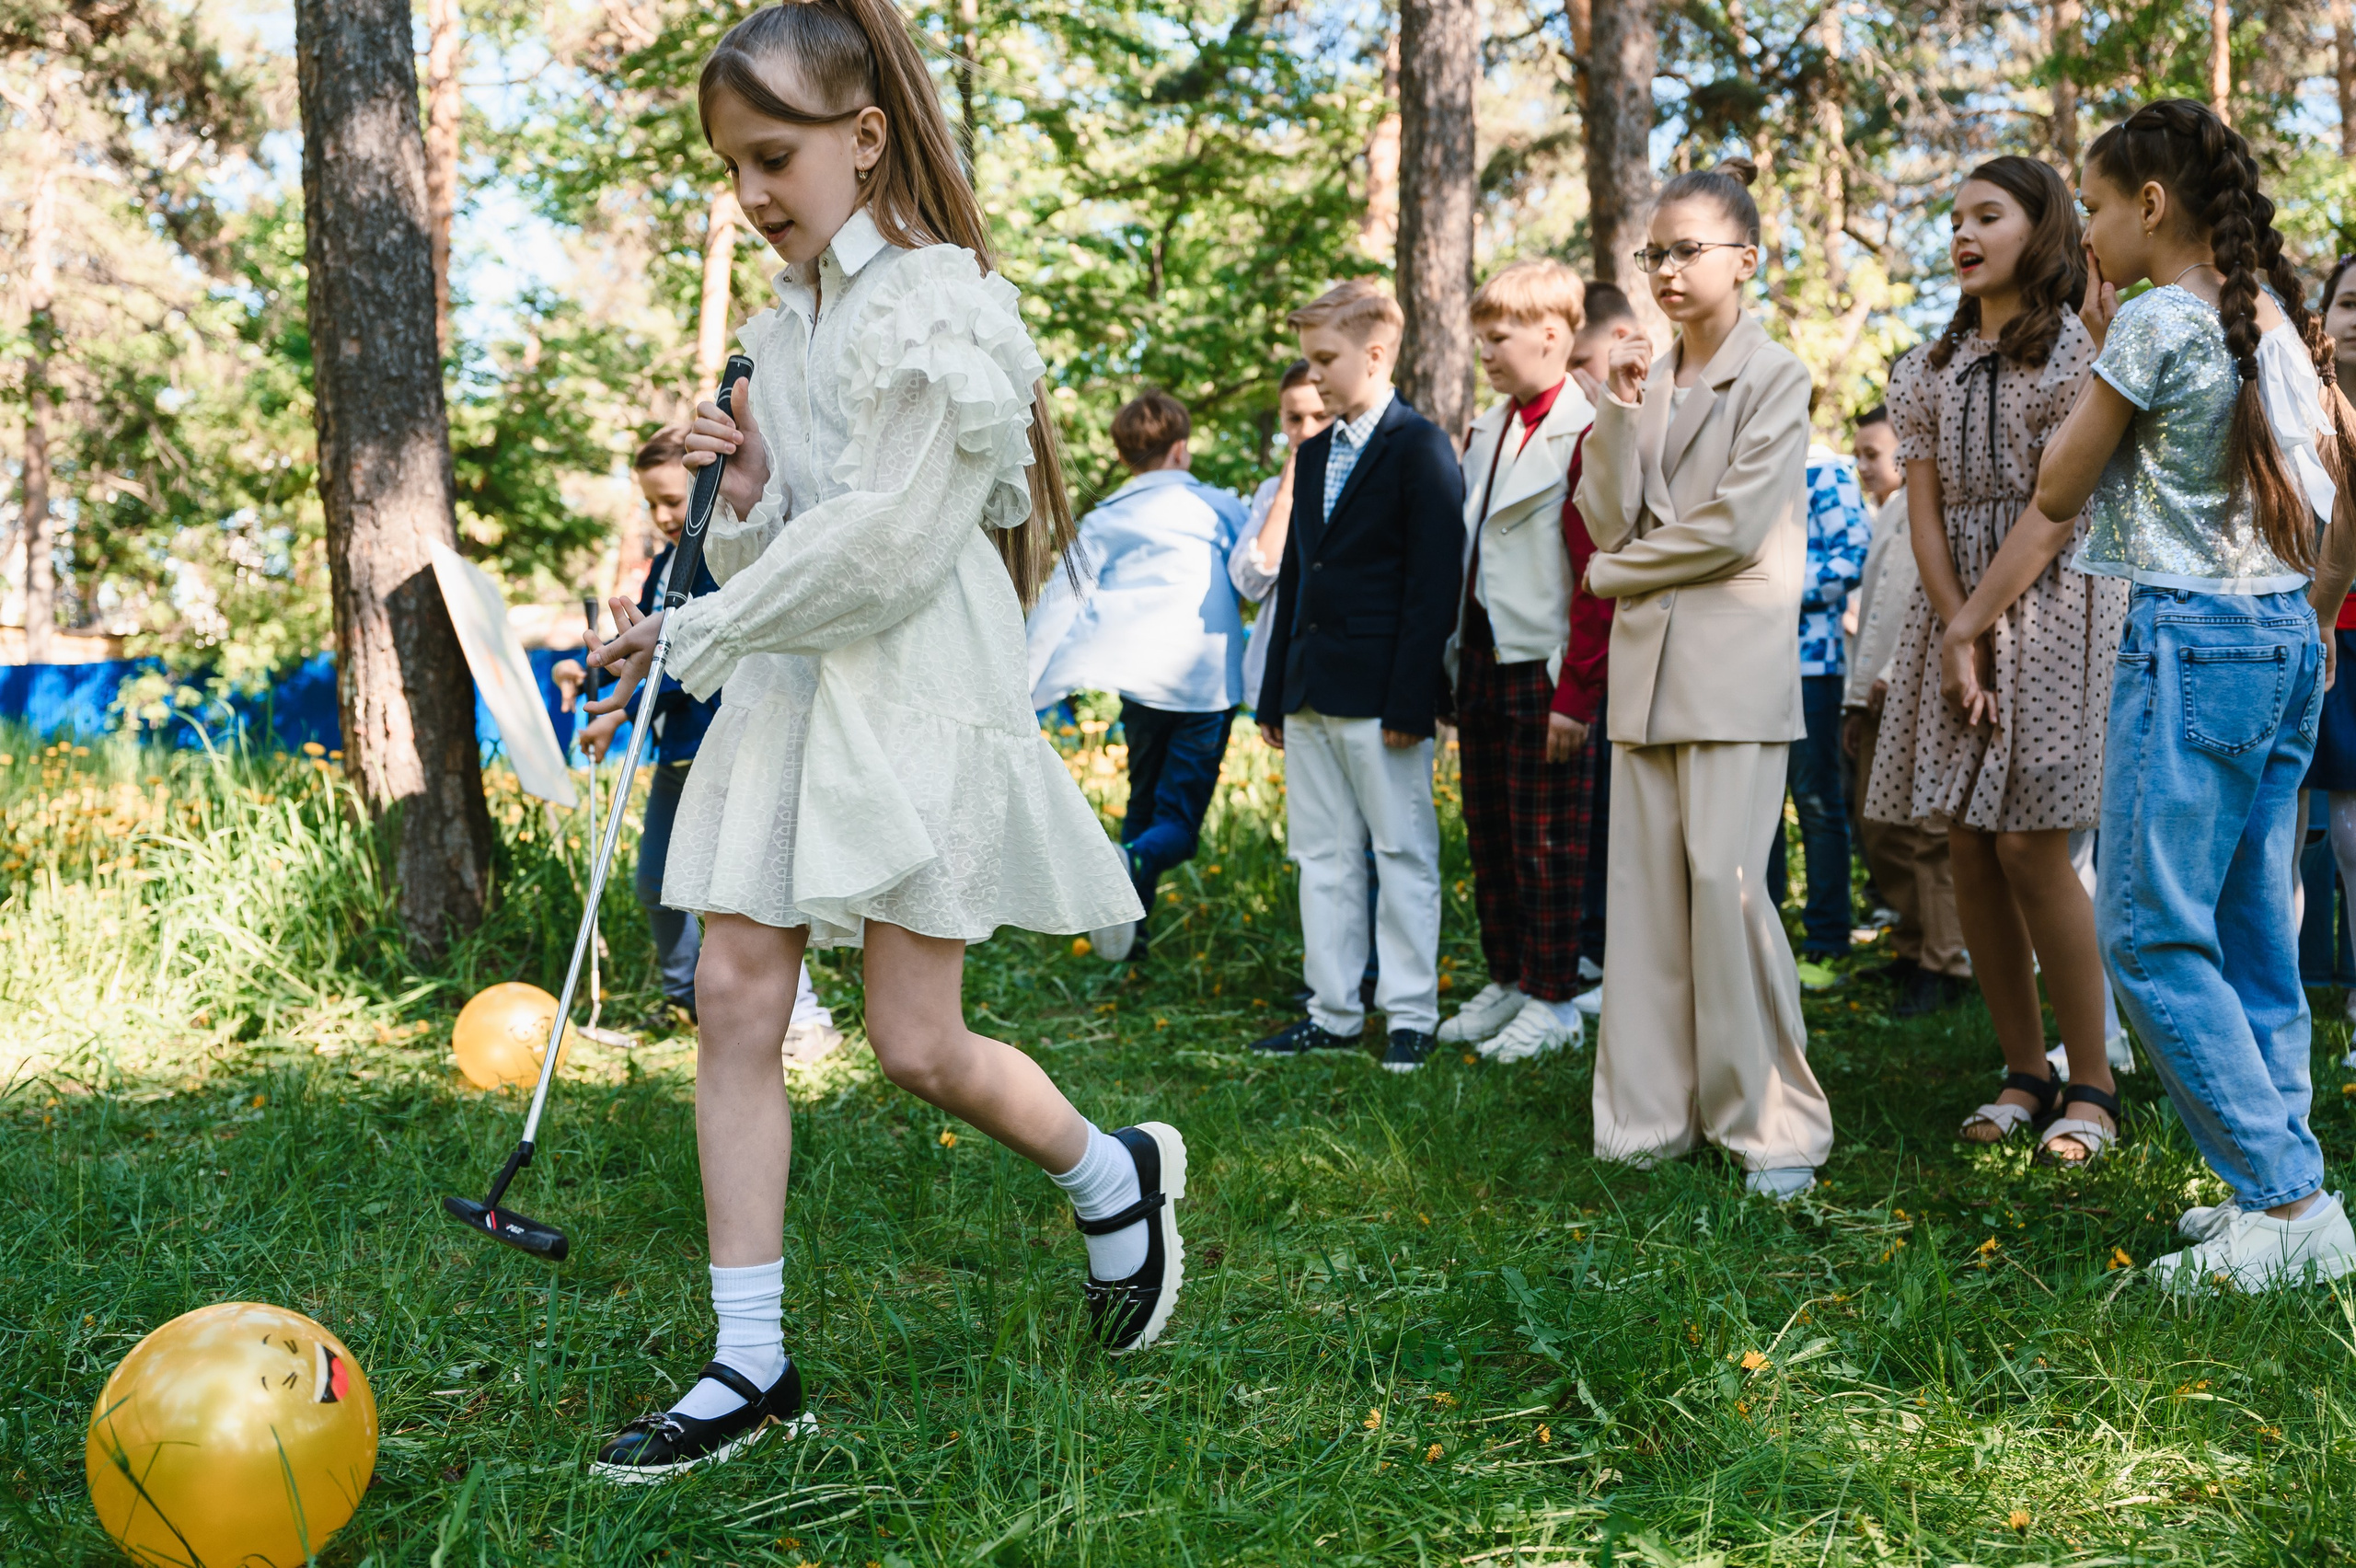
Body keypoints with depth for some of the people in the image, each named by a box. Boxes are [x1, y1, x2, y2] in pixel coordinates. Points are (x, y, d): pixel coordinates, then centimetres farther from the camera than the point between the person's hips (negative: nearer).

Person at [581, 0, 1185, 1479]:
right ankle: (751, 1367, 6)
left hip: (913, 695, -7)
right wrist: (743, 494, -6)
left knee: (919, 1044, -4)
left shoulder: (941, 302, -11)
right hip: (786, 691, 8)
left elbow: (886, 544, -17)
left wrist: (690, 632, -11)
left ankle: (1120, 1174, 27)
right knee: (735, 998, -1)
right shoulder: (783, 327, 15)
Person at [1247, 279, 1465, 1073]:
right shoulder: (1315, 454, 17)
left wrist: (1410, 700, -17)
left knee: (1403, 855, 1)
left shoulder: (1419, 448, -6)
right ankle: (1333, 1012, 16)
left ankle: (1410, 1013, 8)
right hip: (1310, 694, 8)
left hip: (1381, 696, -8)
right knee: (1323, 856, 10)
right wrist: (1275, 694, 15)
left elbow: (1433, 583, -11)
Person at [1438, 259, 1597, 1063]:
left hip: (1543, 666, -8)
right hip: (1481, 659, 8)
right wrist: (1454, 658, 14)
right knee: (1487, 835, 13)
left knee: (1546, 842, 1)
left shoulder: (1583, 435, -13)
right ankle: (1508, 980, 25)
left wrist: (1576, 692, -17)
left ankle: (1553, 999, 11)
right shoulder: (1486, 432, 13)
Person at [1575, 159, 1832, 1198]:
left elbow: (1734, 526, -11)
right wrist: (1619, 412, -5)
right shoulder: (1644, 380, 15)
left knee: (1725, 882, -11)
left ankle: (1775, 1124, -2)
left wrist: (1618, 573, 0)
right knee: (1646, 889, 4)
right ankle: (1652, 1112, 11)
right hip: (1645, 663, 6)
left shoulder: (1775, 380, -2)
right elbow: (1609, 521, 7)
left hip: (1735, 663, -6)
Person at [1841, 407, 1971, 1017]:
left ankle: (1945, 966, -4)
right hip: (1879, 699, 10)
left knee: (1924, 834, -8)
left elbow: (1933, 601, -16)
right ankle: (1913, 949, 20)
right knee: (1878, 833, 11)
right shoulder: (1886, 519, 23)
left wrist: (1897, 675, -17)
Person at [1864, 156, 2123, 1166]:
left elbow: (2055, 508, -10)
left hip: (2050, 608, -6)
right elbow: (1925, 509, 6)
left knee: (2029, 847, -11)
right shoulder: (1932, 366, 14)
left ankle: (2092, 1084, 1)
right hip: (1953, 611, 6)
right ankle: (2024, 1074, 13)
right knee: (1968, 852, 3)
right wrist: (1953, 637, -6)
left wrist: (1973, 624, -12)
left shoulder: (2076, 350, -3)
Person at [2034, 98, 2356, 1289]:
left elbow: (2057, 489, -4)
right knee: (2253, 934, 11)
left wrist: (2099, 351, 5)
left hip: (2192, 638, -9)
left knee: (2153, 937, -6)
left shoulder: (2154, 319, -11)